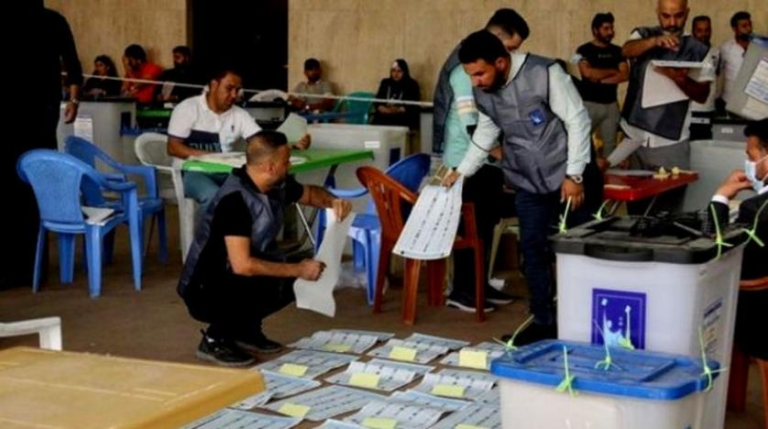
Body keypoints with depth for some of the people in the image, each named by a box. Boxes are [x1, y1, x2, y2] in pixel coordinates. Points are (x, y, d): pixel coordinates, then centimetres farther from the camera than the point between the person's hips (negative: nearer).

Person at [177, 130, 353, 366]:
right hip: (205, 290, -9)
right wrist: (298, 269, -26)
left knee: (300, 279, -2)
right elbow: (242, 265, -33)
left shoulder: (276, 185, -5)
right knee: (272, 283, -30)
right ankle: (215, 338, -9)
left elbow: (309, 193, 17)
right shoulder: (234, 199, -29)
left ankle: (244, 329, 13)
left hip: (236, 277, 9)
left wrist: (333, 201, -6)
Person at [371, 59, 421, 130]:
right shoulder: (385, 83, 17)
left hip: (403, 118, -3)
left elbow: (414, 106, -3)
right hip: (383, 117, 4)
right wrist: (382, 108, -11)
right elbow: (377, 101, 11)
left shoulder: (412, 85, 5)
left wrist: (399, 110, -18)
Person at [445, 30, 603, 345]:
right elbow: (486, 134, 16)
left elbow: (577, 120, -17)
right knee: (532, 249, 2)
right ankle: (544, 322, 13)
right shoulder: (482, 93, -2)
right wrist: (462, 171, 9)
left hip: (570, 176, -5)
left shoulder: (544, 73, -20)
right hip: (529, 183, 5)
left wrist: (574, 175, -17)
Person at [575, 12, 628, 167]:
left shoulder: (616, 51, 11)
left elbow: (625, 75, 0)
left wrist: (600, 79, -11)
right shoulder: (584, 50, -2)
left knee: (610, 143, 5)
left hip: (611, 104, 5)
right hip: (590, 104, -5)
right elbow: (588, 73, -17)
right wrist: (612, 71, -4)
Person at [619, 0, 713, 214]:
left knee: (669, 203, -2)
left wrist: (680, 79, -20)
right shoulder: (643, 36, 3)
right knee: (634, 201, 10)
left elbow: (702, 95, 0)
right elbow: (626, 51, -20)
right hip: (634, 135, 1)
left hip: (671, 142, 0)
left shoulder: (699, 51, 3)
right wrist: (655, 41, -40)